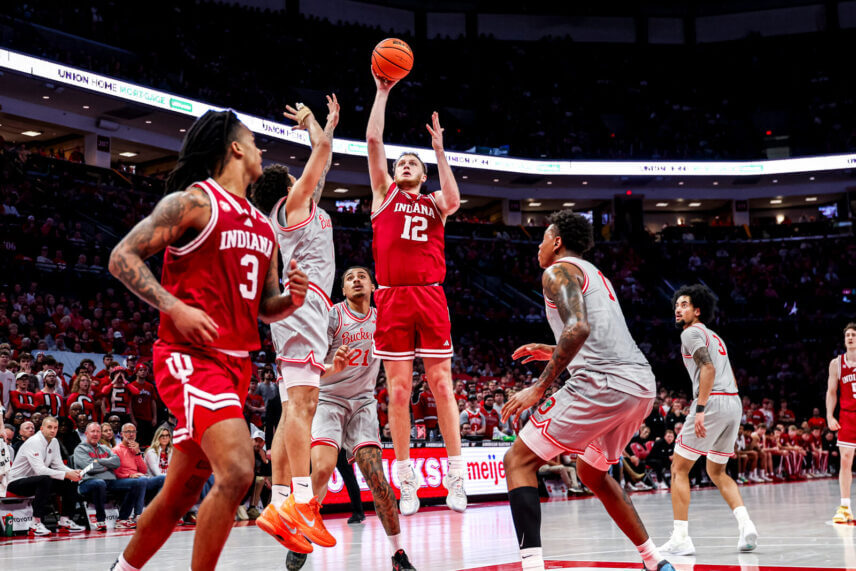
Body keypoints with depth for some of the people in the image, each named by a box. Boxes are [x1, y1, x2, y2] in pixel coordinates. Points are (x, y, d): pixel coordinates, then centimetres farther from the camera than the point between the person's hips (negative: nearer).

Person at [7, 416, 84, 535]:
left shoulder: (54, 442, 5)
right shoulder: (34, 442, -22)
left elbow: (58, 465, 6)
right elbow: (40, 470, -33)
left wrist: (73, 472, -16)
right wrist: (66, 474, -36)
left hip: (36, 479, 9)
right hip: (17, 481, -9)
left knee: (71, 482, -4)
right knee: (45, 480, -38)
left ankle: (65, 521, 0)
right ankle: (36, 524, -35)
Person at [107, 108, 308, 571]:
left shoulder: (264, 228, 19)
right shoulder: (194, 201, -4)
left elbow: (265, 309, 24)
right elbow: (122, 257, -9)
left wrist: (292, 299, 1)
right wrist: (175, 307, -21)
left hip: (236, 363, 8)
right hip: (191, 356, -8)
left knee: (179, 495, 12)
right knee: (236, 471, -25)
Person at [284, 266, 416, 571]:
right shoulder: (332, 315, -10)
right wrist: (332, 367, -38)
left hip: (363, 403, 3)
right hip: (328, 400, -3)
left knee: (375, 475, -11)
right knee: (322, 469, -22)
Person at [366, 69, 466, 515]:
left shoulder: (434, 203, 19)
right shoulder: (384, 193, 17)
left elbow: (454, 200, -6)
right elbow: (373, 139, 8)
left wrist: (439, 150, -1)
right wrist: (382, 92, 9)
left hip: (431, 297, 1)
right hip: (393, 298, -1)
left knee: (442, 386, -1)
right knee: (398, 390, -1)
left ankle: (456, 477, 2)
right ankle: (408, 482, 5)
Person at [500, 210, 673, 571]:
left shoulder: (558, 271, 1)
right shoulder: (596, 276, 29)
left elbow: (578, 328, -17)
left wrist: (540, 387, -16)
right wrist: (553, 353, 35)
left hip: (604, 384, -9)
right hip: (642, 385, 9)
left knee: (518, 461, -3)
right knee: (591, 471, 29)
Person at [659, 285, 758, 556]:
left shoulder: (691, 332, -1)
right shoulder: (715, 337, 27)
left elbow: (708, 368, -16)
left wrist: (700, 409, -22)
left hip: (712, 402, -9)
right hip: (734, 402, 9)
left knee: (679, 469, -1)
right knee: (717, 472, 20)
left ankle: (680, 538, -6)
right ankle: (745, 523, 0)